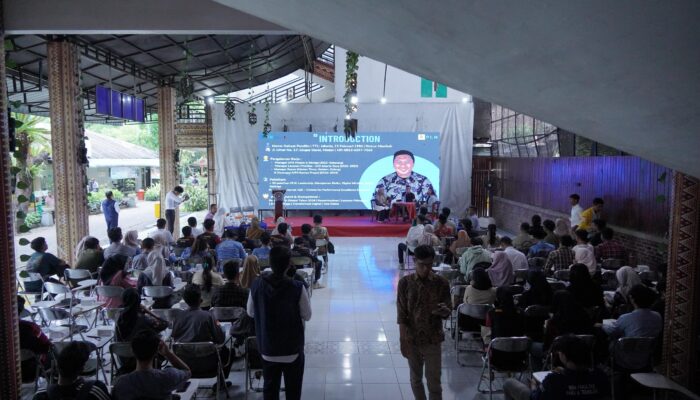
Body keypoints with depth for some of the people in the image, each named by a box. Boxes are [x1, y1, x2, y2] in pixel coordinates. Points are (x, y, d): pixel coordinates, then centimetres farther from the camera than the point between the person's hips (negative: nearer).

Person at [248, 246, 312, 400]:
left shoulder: (257, 285, -12)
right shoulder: (297, 287, -21)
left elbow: (250, 312, 3)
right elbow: (307, 316, -9)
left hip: (267, 348, 3)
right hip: (293, 348, -2)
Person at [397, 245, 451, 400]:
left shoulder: (442, 283, -8)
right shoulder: (405, 282, -9)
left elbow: (447, 312, -2)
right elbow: (401, 315, -5)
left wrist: (444, 311, -26)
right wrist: (403, 341, -7)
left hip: (433, 340, 0)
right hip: (412, 339, 1)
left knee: (434, 381, 6)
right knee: (416, 378, 16)